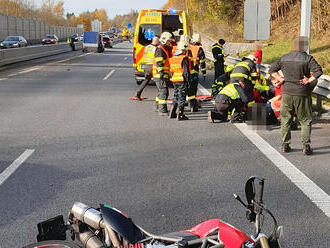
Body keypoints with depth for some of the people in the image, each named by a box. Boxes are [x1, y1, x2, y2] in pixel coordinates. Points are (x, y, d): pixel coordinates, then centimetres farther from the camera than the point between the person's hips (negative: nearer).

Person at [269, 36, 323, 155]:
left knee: (285, 120, 13)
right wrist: (309, 80, -10)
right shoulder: (308, 58, -8)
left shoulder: (284, 58, 6)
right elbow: (319, 71, -21)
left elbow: (272, 70, 9)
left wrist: (280, 79, 5)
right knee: (306, 121, 7)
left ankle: (285, 145, 15)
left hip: (286, 93, 4)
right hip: (302, 94, -4)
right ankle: (306, 146, 3)